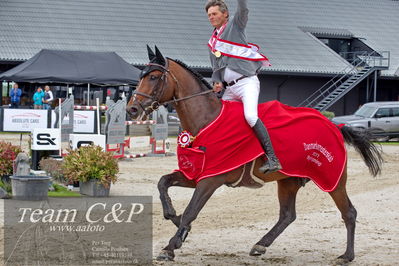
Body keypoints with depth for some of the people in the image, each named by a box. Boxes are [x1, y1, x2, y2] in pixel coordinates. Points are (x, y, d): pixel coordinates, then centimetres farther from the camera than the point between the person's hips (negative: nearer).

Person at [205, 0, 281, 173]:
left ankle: (272, 159, -31)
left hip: (247, 82, -8)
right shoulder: (212, 43, 22)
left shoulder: (235, 26, 6)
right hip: (230, 88, 8)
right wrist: (217, 82, 3)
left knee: (250, 115, -27)